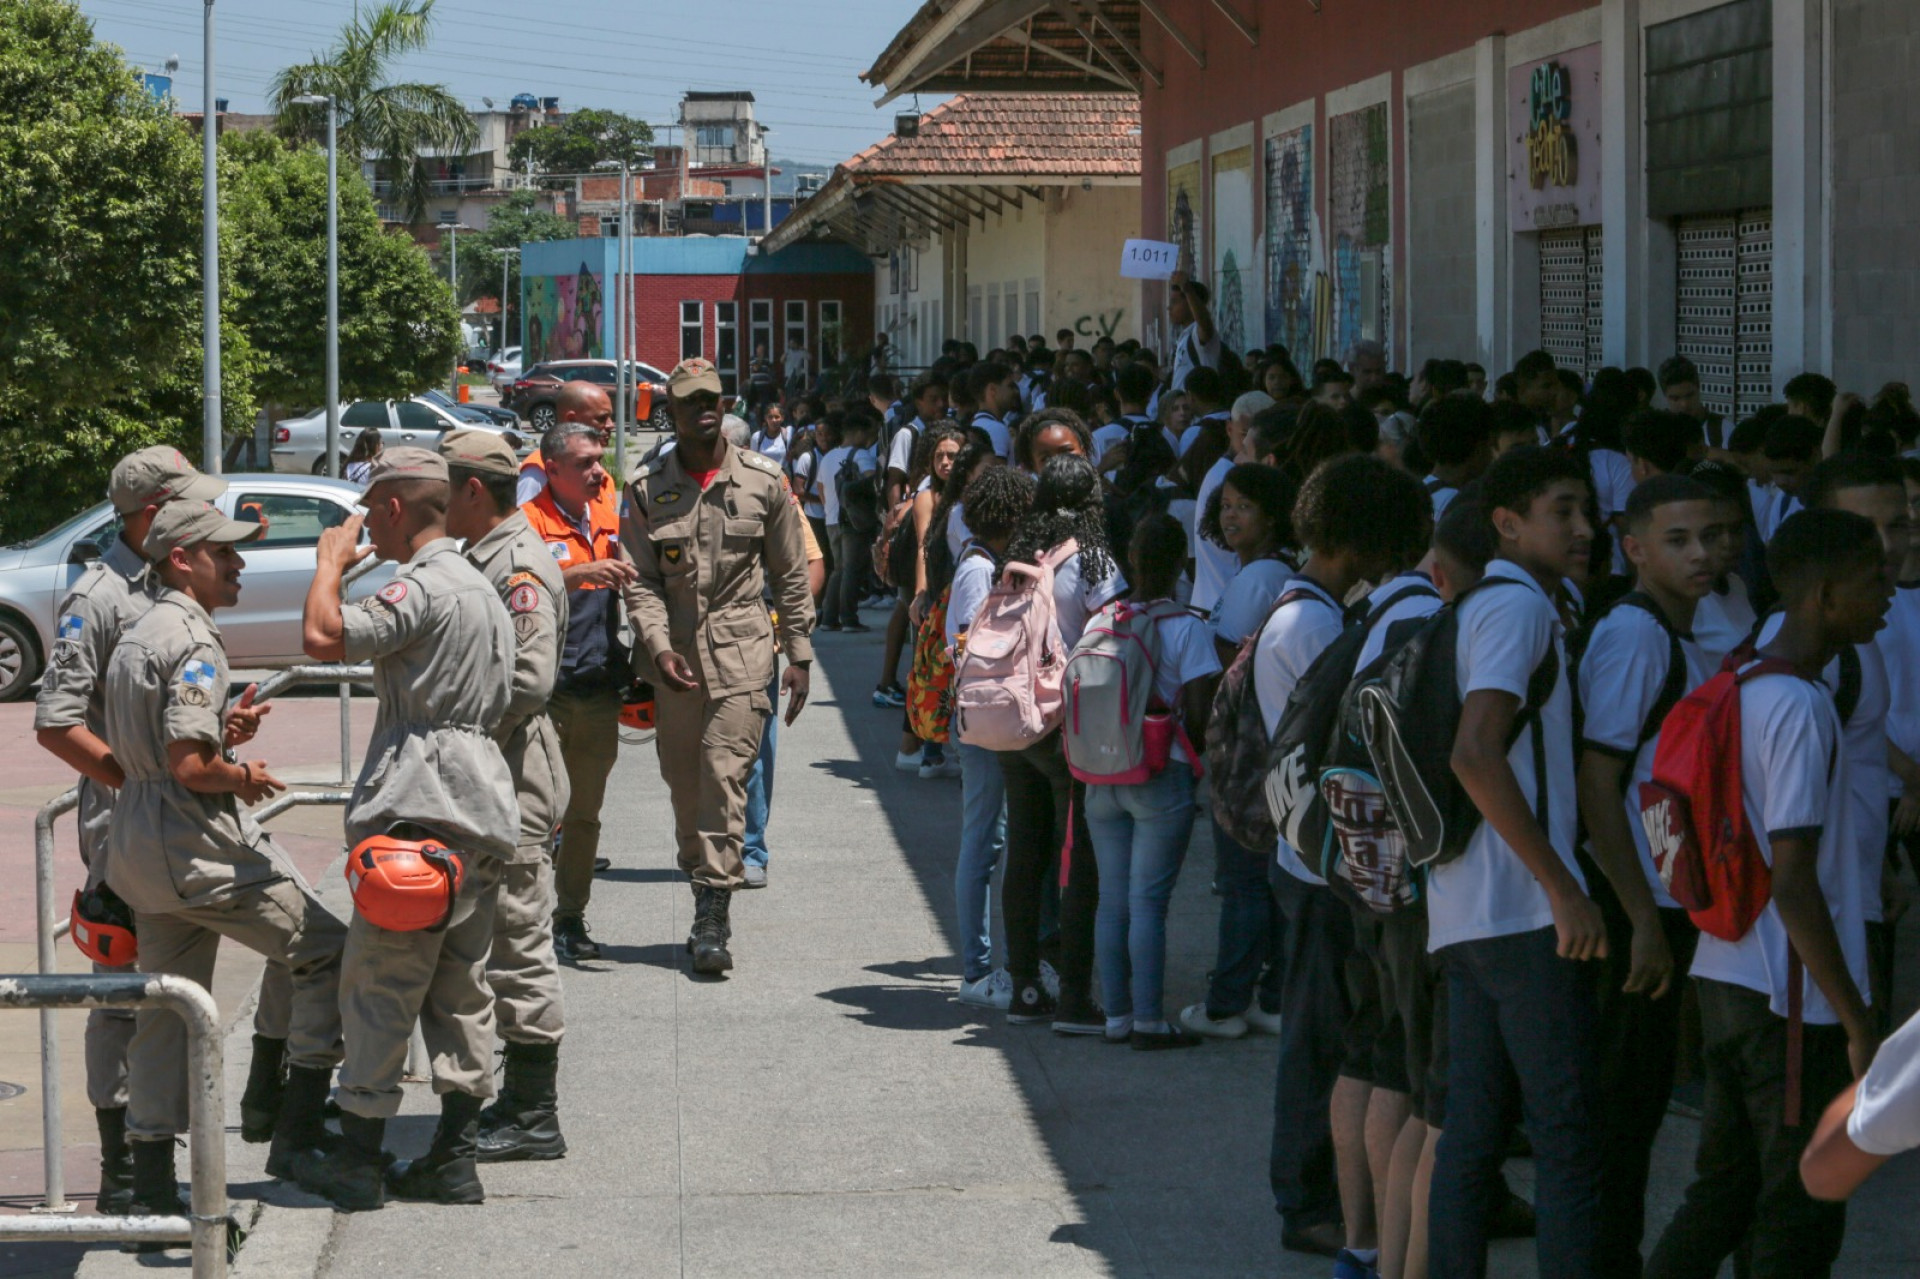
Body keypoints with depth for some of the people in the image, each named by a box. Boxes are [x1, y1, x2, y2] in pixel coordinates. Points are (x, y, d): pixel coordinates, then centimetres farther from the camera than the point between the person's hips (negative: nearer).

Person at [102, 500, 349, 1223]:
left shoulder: (135, 638, 17)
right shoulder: (193, 641, -15)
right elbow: (188, 766, -23)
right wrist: (245, 777, -5)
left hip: (138, 849, 10)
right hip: (198, 848, -10)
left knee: (165, 1010, 12)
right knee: (327, 952, 2)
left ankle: (152, 1184, 12)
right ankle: (299, 1130, 2)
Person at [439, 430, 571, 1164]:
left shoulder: (521, 569, -16)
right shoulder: (480, 559, 16)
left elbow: (530, 680, -26)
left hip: (514, 778, -11)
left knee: (519, 941, -6)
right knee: (504, 943, 15)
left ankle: (535, 1117, -1)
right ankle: (522, 1100, 23)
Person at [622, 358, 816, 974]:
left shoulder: (762, 481, 4)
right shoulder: (647, 488, 5)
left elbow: (791, 575, 9)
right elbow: (642, 580, 2)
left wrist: (799, 655, 6)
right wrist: (657, 646, -13)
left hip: (742, 650, -2)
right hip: (675, 653, 2)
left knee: (725, 772, -13)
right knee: (683, 782, 7)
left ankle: (714, 915, -14)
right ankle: (708, 902, 21)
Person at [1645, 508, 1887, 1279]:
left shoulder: (1742, 687, 11)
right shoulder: (1800, 708, -18)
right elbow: (1793, 883, -22)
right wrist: (1857, 1020, -18)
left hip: (1725, 978, 9)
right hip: (1792, 997, -9)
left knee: (1725, 1193, 16)